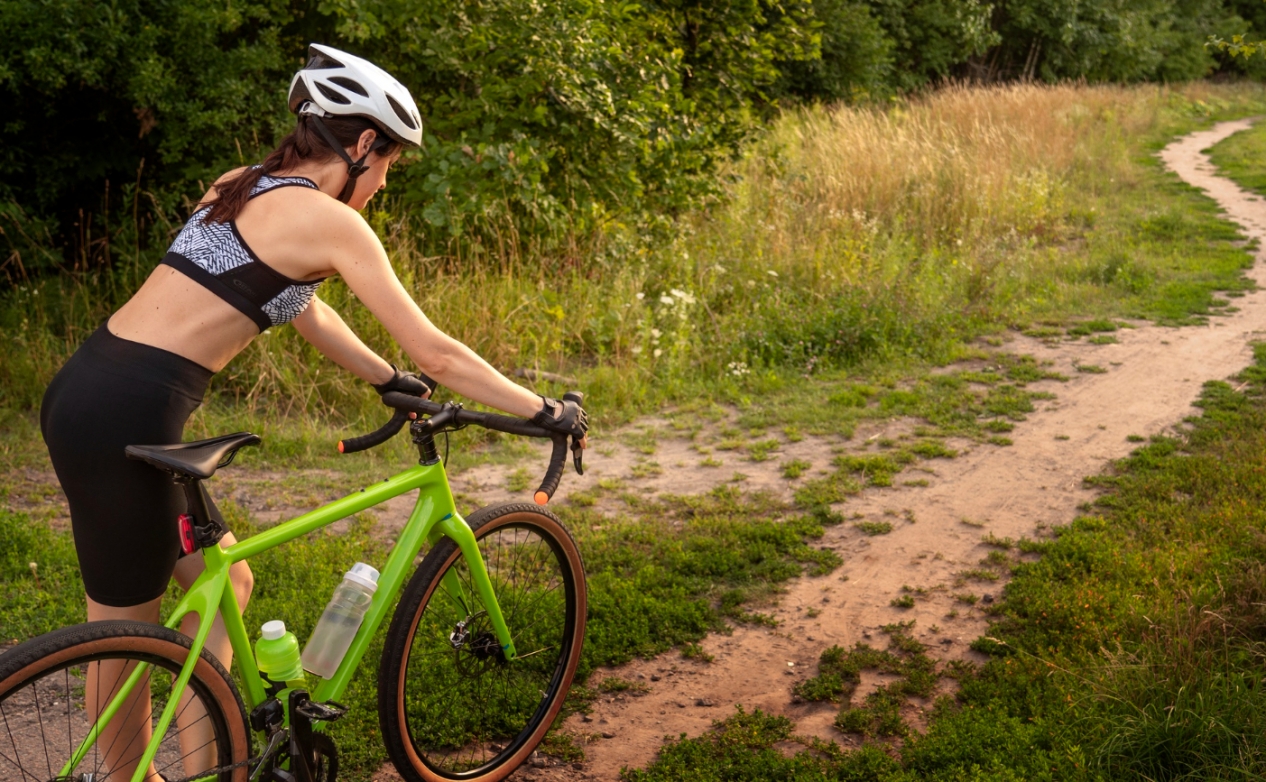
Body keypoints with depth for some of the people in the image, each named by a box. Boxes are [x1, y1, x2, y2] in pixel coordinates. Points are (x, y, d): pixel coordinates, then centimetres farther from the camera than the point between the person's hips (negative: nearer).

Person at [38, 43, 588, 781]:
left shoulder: (246, 189, 16)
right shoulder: (329, 219, -9)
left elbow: (308, 312, 28)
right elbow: (435, 351, -8)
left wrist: (390, 380, 34)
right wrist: (547, 410, 1)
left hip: (84, 394, 9)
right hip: (127, 417, -9)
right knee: (128, 633, 8)